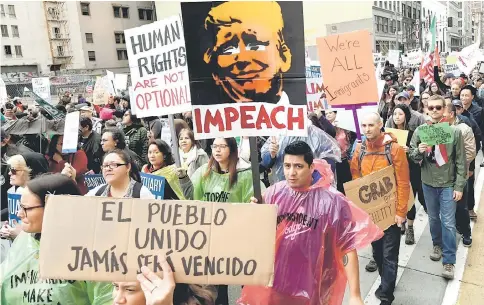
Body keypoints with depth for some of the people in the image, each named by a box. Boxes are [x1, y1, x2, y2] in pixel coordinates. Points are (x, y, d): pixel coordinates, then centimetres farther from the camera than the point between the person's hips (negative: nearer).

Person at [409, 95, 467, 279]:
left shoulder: (454, 131, -7)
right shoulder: (420, 130, -2)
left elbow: (461, 161, -5)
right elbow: (411, 156, 1)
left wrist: (459, 186, -7)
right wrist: (419, 151, -23)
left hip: (448, 184, -2)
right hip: (428, 183, 2)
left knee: (448, 222, 0)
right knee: (433, 218, 17)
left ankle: (449, 260, 9)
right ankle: (437, 244, 39)